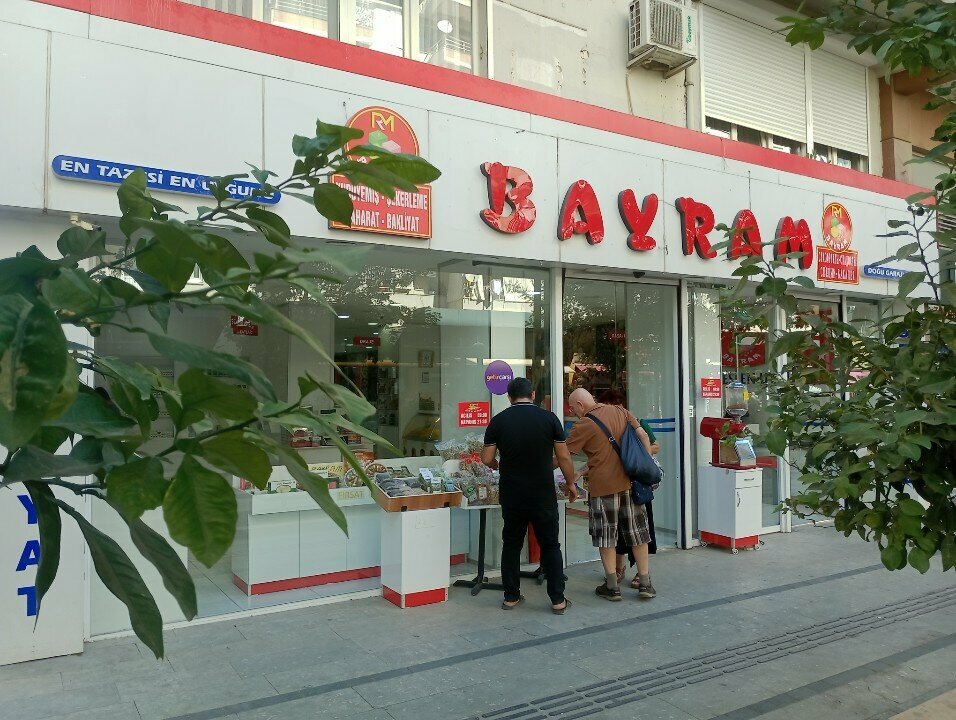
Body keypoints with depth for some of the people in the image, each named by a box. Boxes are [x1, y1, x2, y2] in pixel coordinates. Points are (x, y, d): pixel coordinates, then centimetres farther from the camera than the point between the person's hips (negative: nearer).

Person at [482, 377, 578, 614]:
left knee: (511, 544, 14)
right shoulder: (549, 418, -5)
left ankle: (511, 597, 21)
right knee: (550, 545, 10)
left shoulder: (498, 421, -2)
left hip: (511, 495, 1)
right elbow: (564, 457, -3)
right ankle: (558, 600, 13)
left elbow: (487, 459, 0)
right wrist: (570, 483, 11)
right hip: (543, 495, -1)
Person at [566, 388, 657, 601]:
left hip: (602, 487, -5)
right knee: (637, 534, 14)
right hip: (630, 483, 5)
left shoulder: (583, 425, -8)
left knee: (606, 538, 8)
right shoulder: (620, 411, 7)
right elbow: (643, 436, 4)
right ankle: (645, 583, 17)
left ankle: (612, 586, 14)